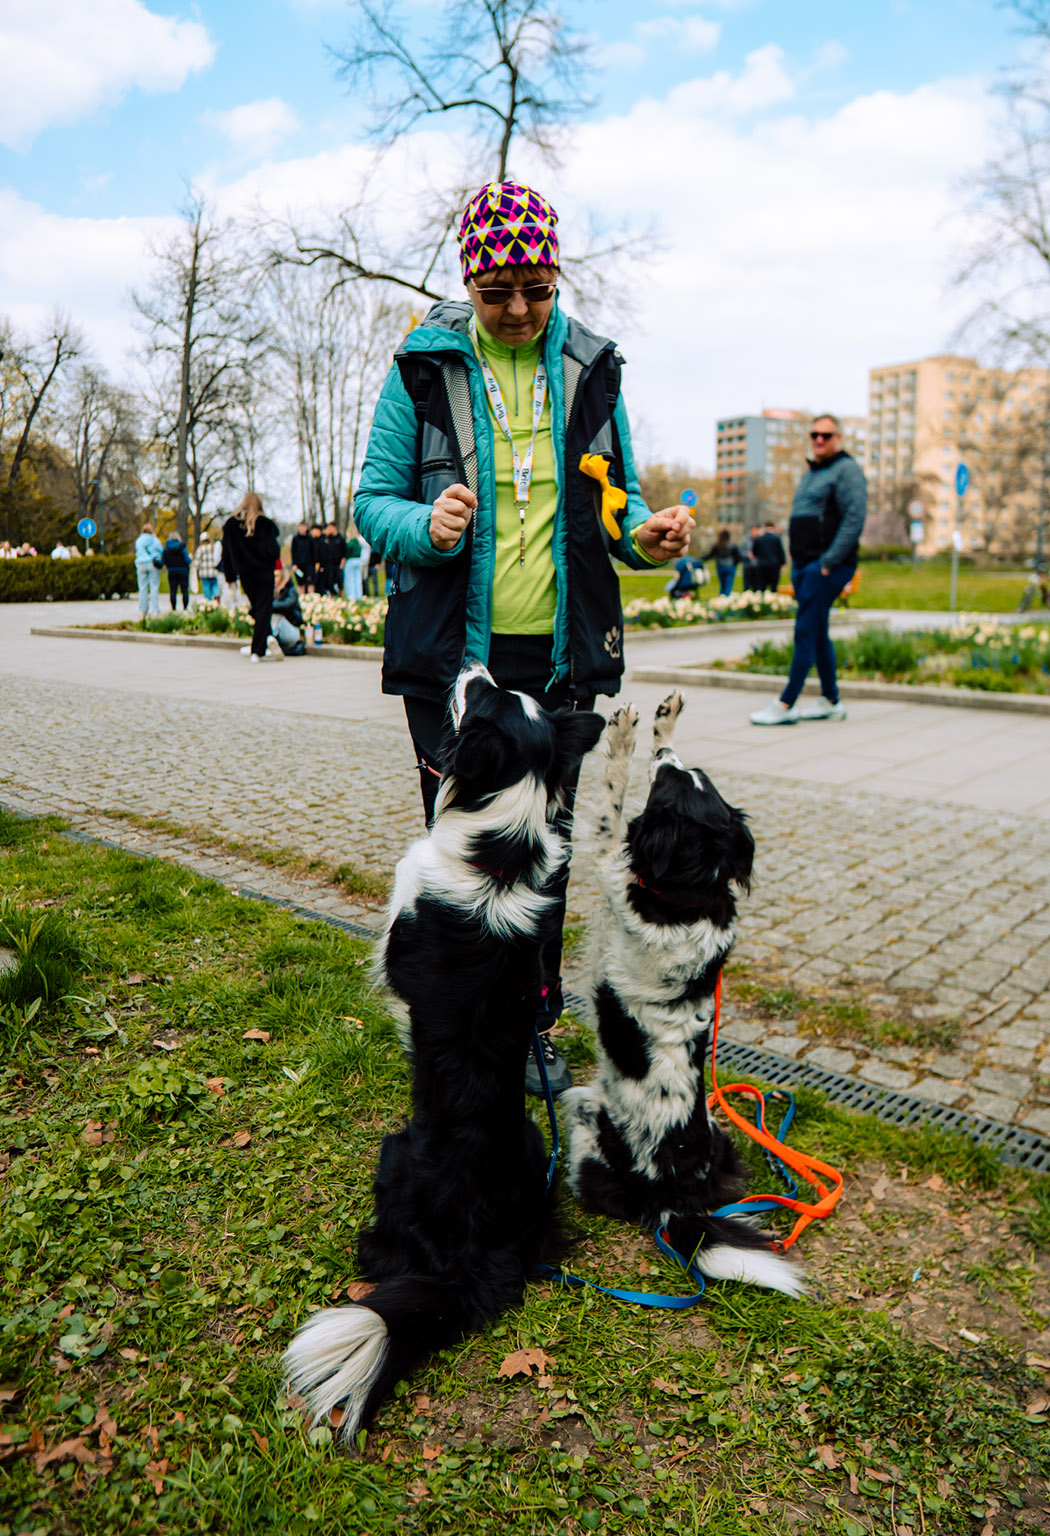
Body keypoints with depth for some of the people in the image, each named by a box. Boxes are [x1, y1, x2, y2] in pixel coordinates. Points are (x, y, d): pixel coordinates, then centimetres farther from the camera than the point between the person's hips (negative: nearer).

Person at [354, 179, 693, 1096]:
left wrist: (646, 537, -10)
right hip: (451, 655, -2)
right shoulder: (423, 367, 1)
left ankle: (534, 1025, 30)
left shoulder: (589, 368, 8)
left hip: (561, 656, 3)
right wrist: (426, 526, -21)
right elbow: (373, 501, 1)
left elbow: (615, 501, 13)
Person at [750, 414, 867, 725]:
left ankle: (785, 705, -10)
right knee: (817, 634, 11)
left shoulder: (846, 470, -6)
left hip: (826, 567, -9)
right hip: (804, 565, 9)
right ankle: (830, 701, 19)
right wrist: (796, 563, 15)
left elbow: (855, 519, -16)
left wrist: (829, 562, -20)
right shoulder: (811, 473, 22)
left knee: (805, 633, -11)